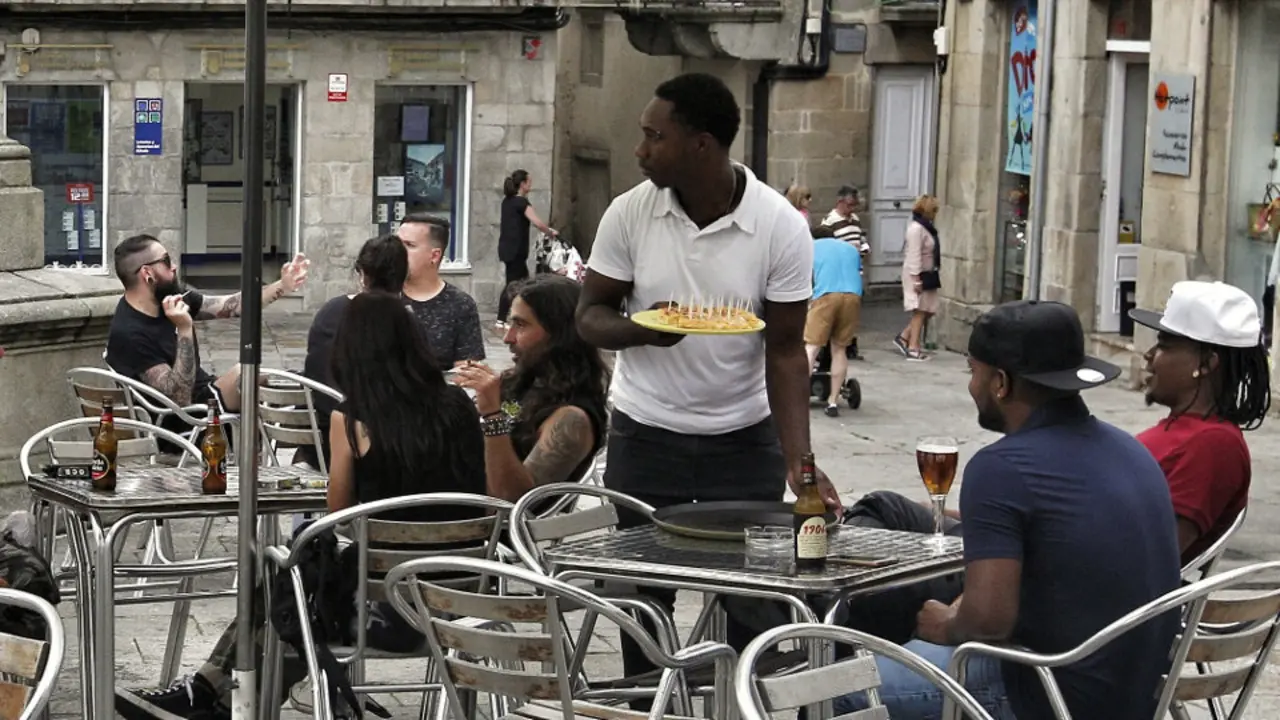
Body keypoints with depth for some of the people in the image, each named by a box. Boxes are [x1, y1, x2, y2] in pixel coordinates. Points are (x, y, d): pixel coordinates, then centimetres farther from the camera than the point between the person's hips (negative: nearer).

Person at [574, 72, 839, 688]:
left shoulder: (781, 227, -12)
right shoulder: (629, 213, -7)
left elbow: (786, 350, -10)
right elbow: (590, 315, 0)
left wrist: (799, 460, -21)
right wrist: (640, 329, -24)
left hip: (744, 438, -1)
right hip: (645, 435, 1)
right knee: (643, 597, 5)